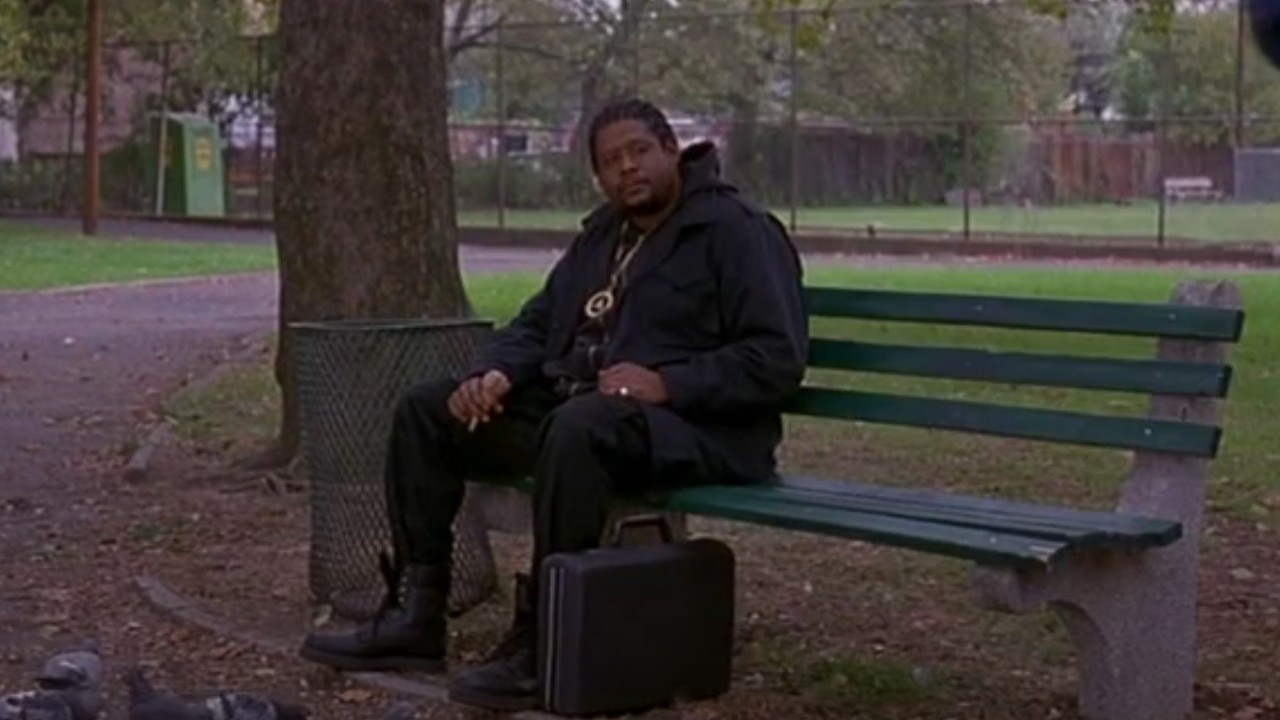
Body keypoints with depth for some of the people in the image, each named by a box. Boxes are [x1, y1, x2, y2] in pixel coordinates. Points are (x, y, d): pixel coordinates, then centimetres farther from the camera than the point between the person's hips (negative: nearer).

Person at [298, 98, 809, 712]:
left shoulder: (738, 230, -5)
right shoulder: (602, 235, 20)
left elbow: (777, 359, -14)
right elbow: (537, 325, 21)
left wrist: (667, 383, -24)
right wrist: (495, 373, -2)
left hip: (693, 426, -9)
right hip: (576, 406, 9)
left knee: (580, 425, -40)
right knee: (426, 410, 1)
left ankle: (541, 645, -31)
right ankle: (416, 616, -2)